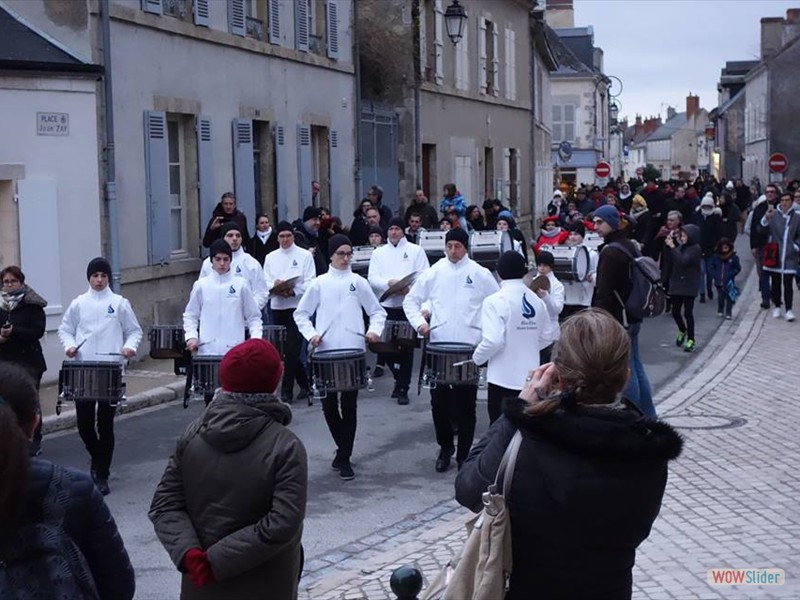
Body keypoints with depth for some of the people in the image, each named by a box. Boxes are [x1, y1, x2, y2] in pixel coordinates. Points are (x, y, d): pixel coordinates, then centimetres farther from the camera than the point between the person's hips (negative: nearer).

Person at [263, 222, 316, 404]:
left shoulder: (304, 256, 3)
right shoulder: (270, 257, 14)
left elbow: (310, 282, -5)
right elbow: (265, 282, 8)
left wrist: (293, 291, -20)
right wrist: (275, 286, -14)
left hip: (297, 306, -4)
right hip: (278, 307, 4)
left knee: (291, 350, -10)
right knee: (289, 351, 9)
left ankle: (287, 391, -6)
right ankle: (305, 385, 24)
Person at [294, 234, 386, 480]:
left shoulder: (358, 282, 5)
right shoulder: (319, 284, 6)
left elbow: (377, 311, 11)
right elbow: (301, 313, 10)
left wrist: (374, 330, -8)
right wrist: (311, 334, -5)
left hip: (353, 352, -1)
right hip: (325, 352, 1)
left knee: (349, 405, -1)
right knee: (329, 405, 6)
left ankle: (345, 458, 7)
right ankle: (343, 448, 27)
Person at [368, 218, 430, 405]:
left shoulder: (415, 251, 8)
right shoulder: (378, 253, 13)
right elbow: (372, 278, 2)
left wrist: (409, 288, -18)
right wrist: (389, 282, -17)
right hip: (386, 306, 2)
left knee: (406, 348, -3)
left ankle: (403, 388, 3)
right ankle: (400, 379, 25)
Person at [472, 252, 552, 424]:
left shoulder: (495, 301, -15)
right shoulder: (537, 301, 3)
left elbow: (493, 340, -21)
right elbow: (546, 337, 8)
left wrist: (477, 358, -4)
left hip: (503, 378, -5)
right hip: (530, 376, 5)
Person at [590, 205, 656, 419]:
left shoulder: (610, 252, -18)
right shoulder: (631, 246, 13)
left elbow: (604, 292, -22)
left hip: (616, 320, -10)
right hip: (632, 317, 10)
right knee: (635, 365, 17)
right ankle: (648, 417, 24)